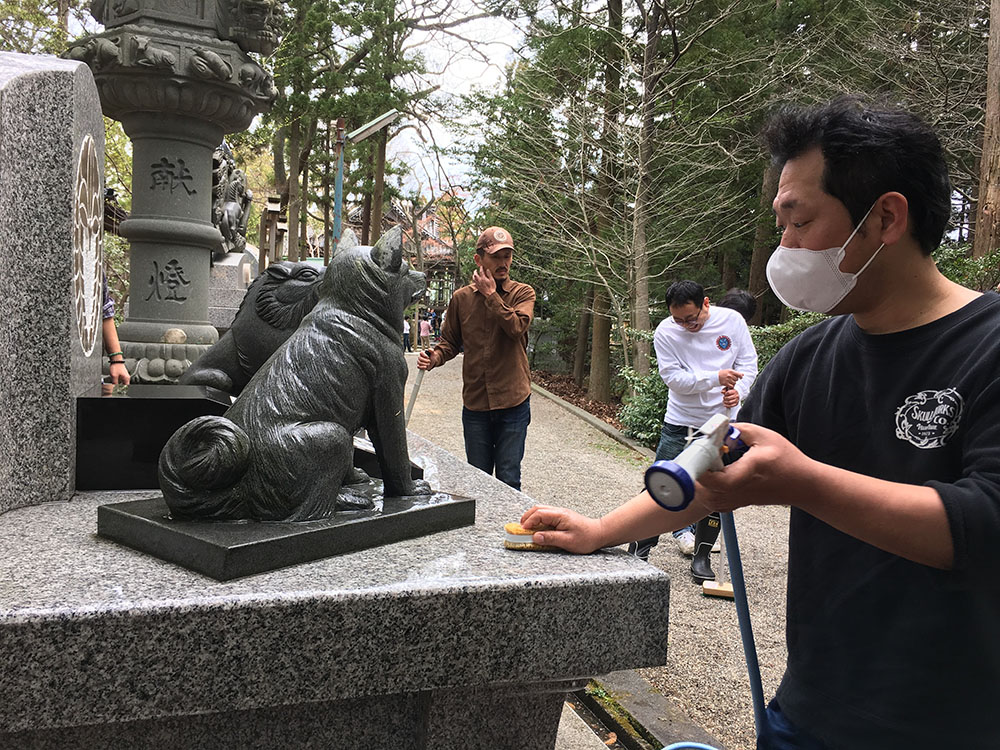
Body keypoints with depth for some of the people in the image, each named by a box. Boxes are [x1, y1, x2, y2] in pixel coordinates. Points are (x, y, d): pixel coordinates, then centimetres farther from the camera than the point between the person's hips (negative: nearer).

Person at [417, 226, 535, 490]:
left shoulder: (523, 293, 0)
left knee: (508, 480, 5)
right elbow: (450, 342, 10)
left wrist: (491, 295, -14)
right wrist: (434, 357, -10)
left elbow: (517, 327, -19)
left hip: (513, 401, -2)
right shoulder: (461, 298, 5)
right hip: (475, 403, 2)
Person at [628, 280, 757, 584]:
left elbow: (748, 363, 3)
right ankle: (639, 550, 12)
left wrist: (738, 390, -16)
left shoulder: (732, 320, -4)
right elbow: (675, 379, -15)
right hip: (680, 422, -1)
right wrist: (716, 378, -25)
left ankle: (701, 555, 20)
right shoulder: (665, 332, -9)